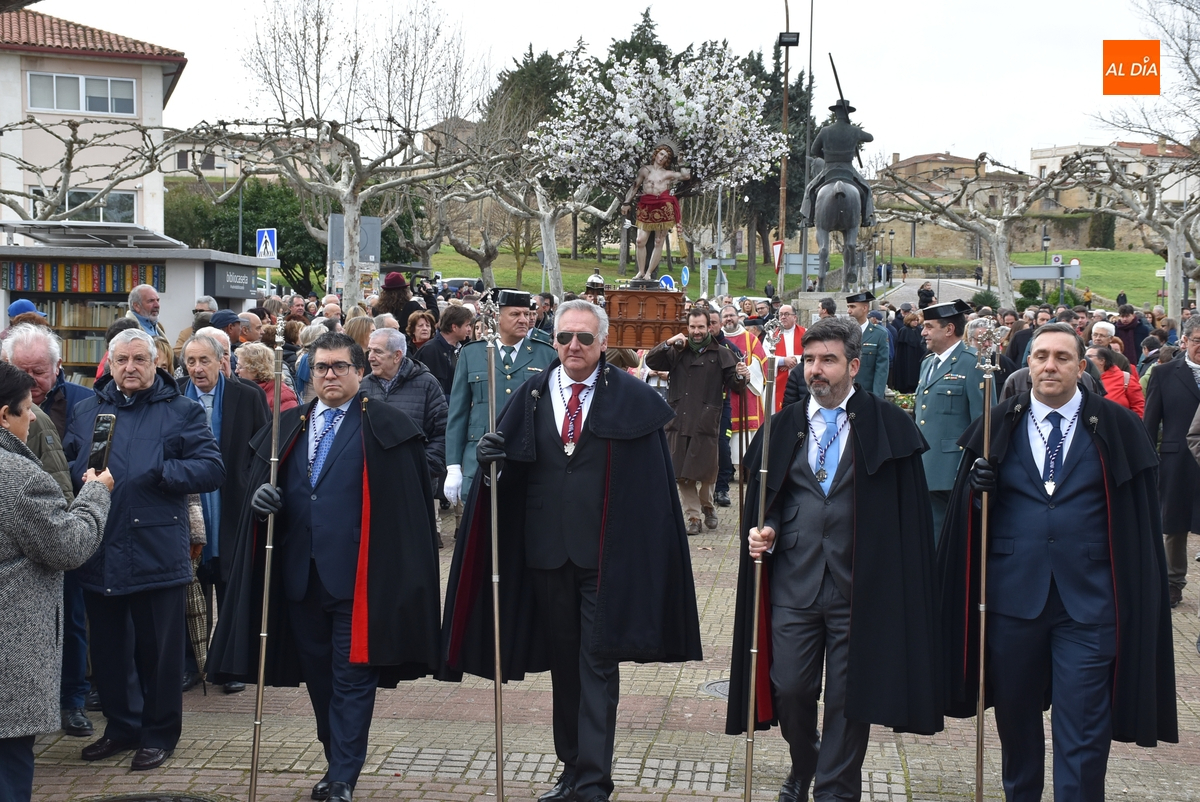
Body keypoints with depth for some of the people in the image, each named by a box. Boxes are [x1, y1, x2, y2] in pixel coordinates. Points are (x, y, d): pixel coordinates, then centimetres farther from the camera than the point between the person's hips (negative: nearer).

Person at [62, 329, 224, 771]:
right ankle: (121, 726, 29)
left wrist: (158, 474, -17)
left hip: (157, 552, -4)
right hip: (99, 554, 4)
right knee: (107, 648, 14)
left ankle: (159, 734, 19)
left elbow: (212, 469, -8)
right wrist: (81, 477, -8)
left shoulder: (182, 411, 1)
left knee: (158, 650, 5)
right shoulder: (86, 410, 13)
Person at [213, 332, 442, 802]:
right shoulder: (288, 427, 14)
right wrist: (262, 497, -10)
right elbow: (260, 482, 14)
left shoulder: (386, 427, -2)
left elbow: (406, 504, -7)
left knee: (352, 677, -3)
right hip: (300, 573, 5)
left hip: (357, 575, -5)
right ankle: (337, 762, 28)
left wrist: (397, 570, -13)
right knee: (319, 676, 14)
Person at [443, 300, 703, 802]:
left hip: (605, 552, -4)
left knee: (598, 665, -3)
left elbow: (651, 481, -6)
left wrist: (643, 548, -12)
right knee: (563, 663, 13)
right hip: (547, 549, 4)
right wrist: (494, 457, -15)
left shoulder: (633, 399, -4)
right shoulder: (533, 395, 7)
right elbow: (512, 471, 8)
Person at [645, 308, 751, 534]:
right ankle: (693, 516, 12)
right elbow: (651, 361, 4)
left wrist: (740, 377, -19)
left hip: (706, 422, -2)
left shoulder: (721, 354, 5)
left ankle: (707, 506, 30)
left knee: (706, 472, 3)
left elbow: (734, 386, 4)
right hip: (679, 420, 2)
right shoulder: (677, 352, 12)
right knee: (682, 474, 2)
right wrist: (668, 343, -10)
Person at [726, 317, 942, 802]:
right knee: (789, 688, 6)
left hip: (860, 586, -3)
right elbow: (763, 495, 15)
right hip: (794, 581, 3)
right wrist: (761, 530, -6)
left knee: (847, 697, 3)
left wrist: (896, 578, -10)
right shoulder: (785, 425, 9)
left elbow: (908, 512, -4)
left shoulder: (887, 426, -2)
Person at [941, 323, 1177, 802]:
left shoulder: (1116, 428, 1)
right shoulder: (1000, 425, 7)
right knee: (1016, 719, 14)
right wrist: (979, 488, -13)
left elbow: (1137, 519, 0)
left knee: (1083, 731, -3)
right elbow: (969, 511, 9)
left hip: (1087, 601, -2)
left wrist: (1134, 600, -4)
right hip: (1013, 595, 2)